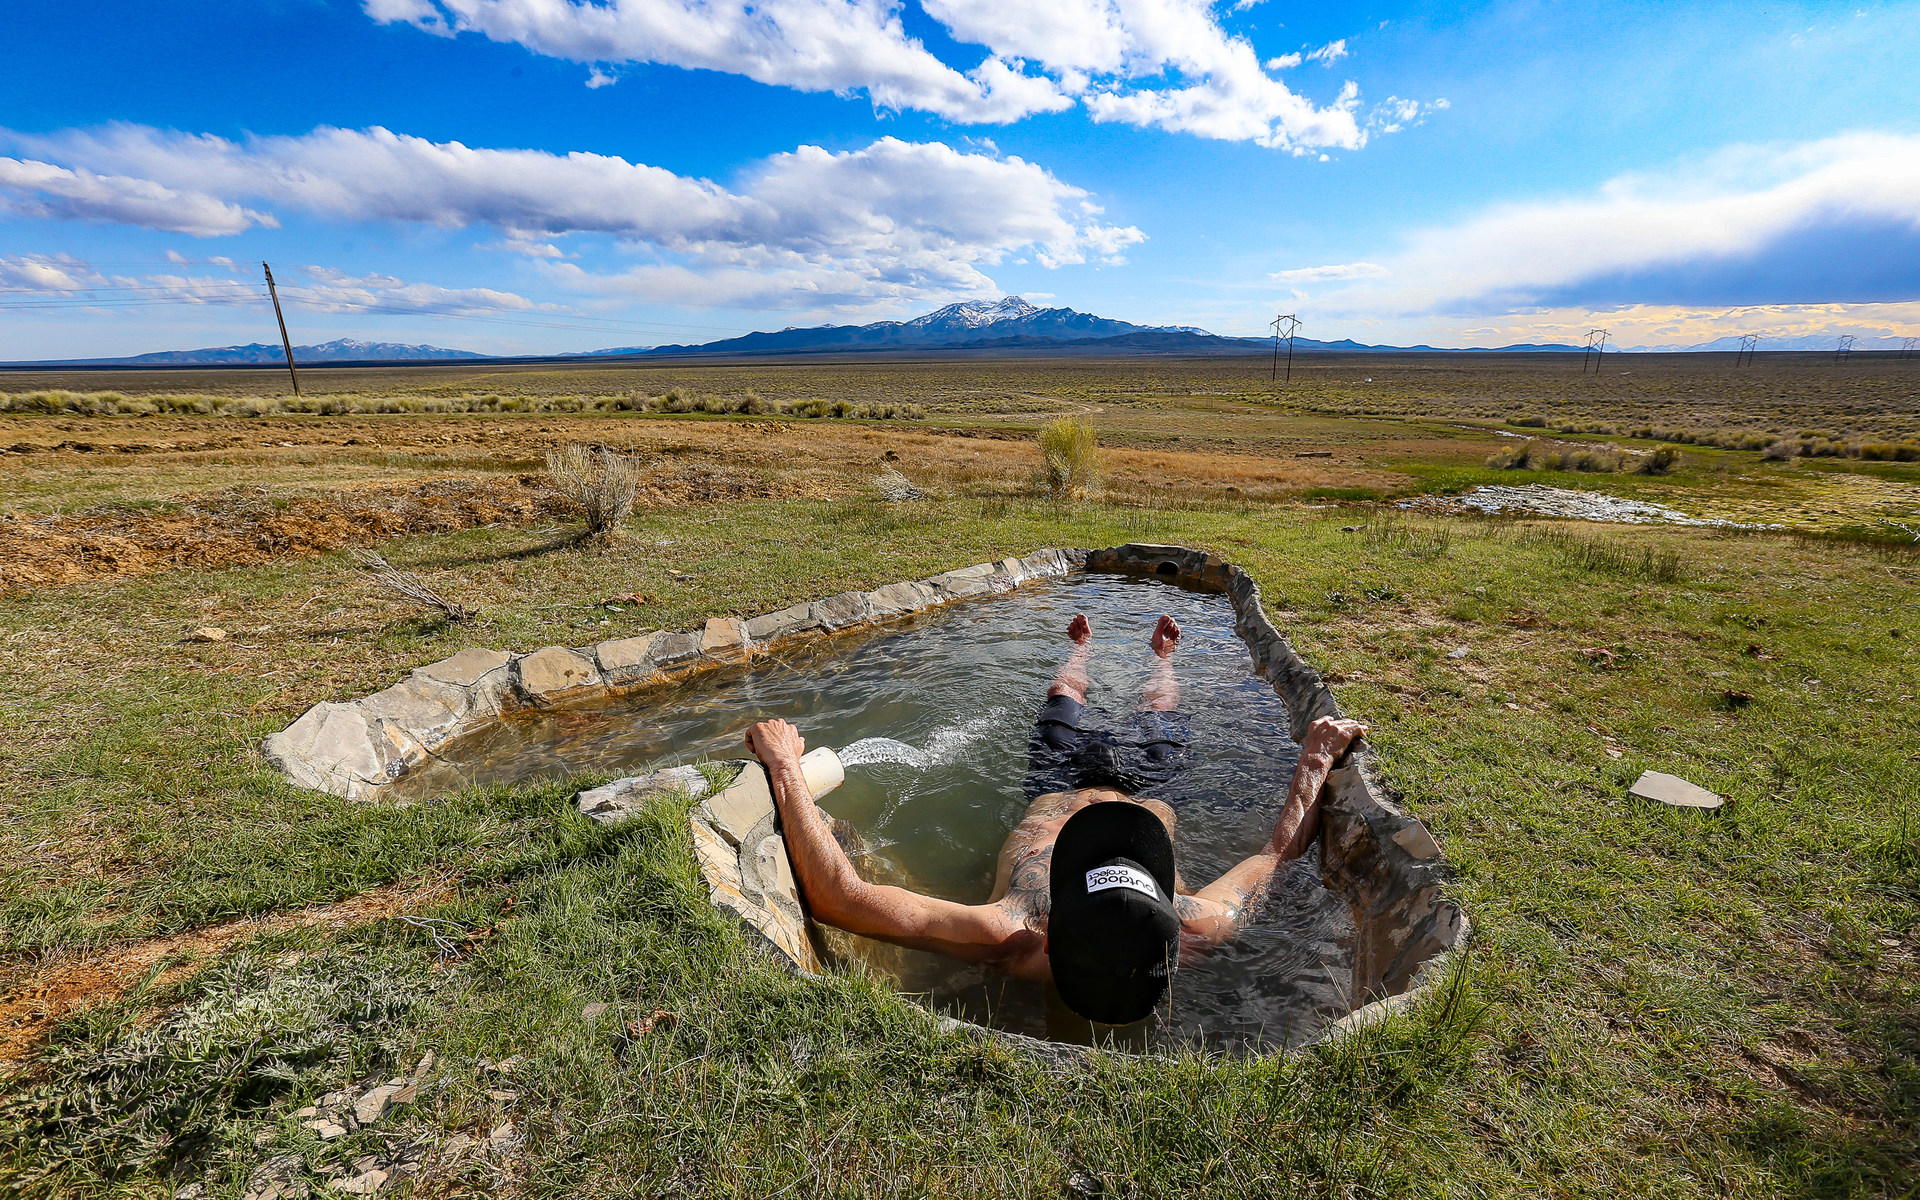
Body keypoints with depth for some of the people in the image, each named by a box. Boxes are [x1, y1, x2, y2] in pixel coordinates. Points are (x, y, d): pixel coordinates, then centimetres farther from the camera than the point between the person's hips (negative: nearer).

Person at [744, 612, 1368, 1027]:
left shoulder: (1010, 943, -49)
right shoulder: (1200, 929, -43)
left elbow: (837, 896, -53)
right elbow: (1281, 847, -23)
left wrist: (786, 768, -47)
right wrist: (1316, 762, -14)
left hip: (1055, 794, 0)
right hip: (1146, 791, 1)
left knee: (1064, 696, 28)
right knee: (1159, 709, 30)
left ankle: (1081, 650, 64)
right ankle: (1160, 658, 66)